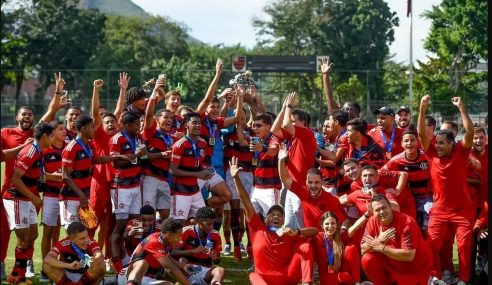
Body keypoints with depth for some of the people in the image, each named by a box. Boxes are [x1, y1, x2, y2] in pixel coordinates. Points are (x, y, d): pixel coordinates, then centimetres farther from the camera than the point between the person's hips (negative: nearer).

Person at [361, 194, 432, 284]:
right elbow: (363, 249, -9)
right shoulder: (372, 222, -10)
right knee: (368, 260, -16)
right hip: (392, 264, 5)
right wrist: (378, 241, -30)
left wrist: (381, 248, -31)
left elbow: (409, 255, -33)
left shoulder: (406, 223, -27)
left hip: (415, 268, -5)